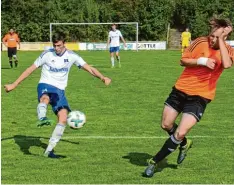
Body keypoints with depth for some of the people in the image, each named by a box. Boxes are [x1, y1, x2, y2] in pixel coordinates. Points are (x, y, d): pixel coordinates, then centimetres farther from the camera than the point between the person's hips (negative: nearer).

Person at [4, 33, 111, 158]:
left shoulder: (71, 56, 3)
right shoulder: (47, 54, -1)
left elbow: (89, 68, 1)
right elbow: (30, 69, 5)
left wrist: (102, 78, -16)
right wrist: (14, 85, 4)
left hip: (59, 90, 2)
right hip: (45, 85, -2)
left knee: (63, 118, -15)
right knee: (45, 98, -40)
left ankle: (49, 150, -8)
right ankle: (42, 119, -71)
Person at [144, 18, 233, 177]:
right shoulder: (201, 42, -6)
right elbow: (183, 60, -3)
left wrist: (221, 40, -28)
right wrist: (201, 61, -20)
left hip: (200, 96, -3)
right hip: (181, 89, 3)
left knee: (180, 133, -13)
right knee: (166, 125, 13)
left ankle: (154, 162, 5)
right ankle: (185, 144, 44)